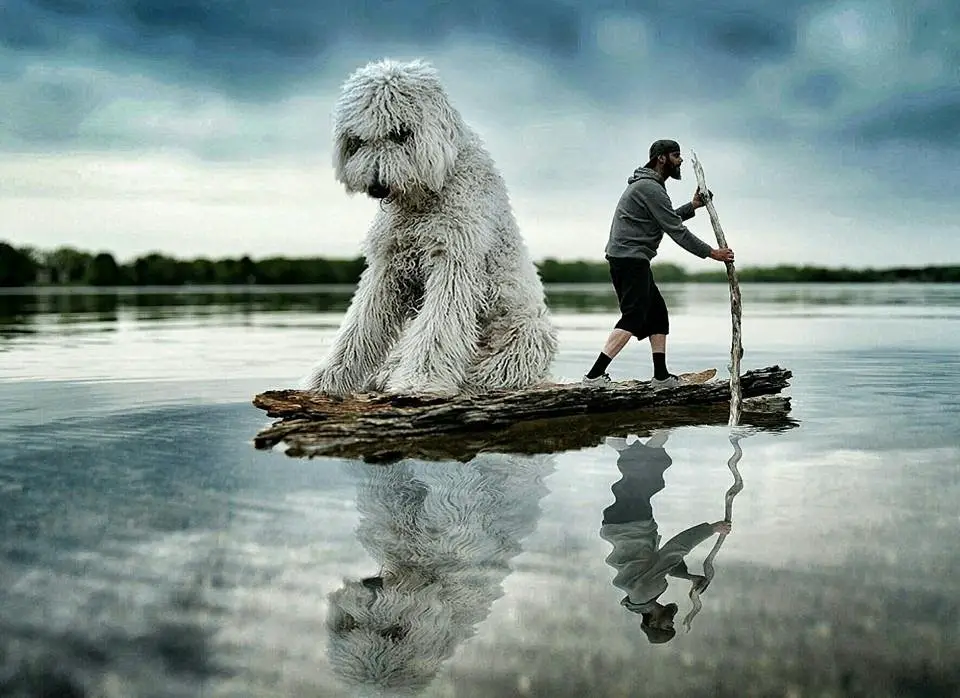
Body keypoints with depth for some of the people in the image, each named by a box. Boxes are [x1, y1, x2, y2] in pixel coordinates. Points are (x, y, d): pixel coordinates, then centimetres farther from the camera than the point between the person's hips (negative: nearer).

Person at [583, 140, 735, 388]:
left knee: (658, 315, 12)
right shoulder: (650, 188, -12)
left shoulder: (649, 186, 21)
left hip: (633, 262, 11)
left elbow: (668, 219, 30)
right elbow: (676, 231, -14)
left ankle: (661, 375, 12)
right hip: (630, 259, -11)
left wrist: (692, 206, 21)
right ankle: (594, 375, -21)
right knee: (632, 319, -15)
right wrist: (711, 253, -9)